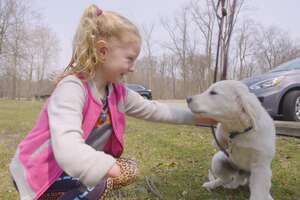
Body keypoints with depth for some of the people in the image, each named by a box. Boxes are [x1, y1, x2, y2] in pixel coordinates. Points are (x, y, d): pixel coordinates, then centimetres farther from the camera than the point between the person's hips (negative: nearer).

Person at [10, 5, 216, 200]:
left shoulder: (118, 92, -7)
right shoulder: (71, 88, -31)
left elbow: (153, 109, -1)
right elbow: (67, 149, -44)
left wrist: (197, 116, 0)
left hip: (83, 168, 7)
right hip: (40, 173, -7)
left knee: (130, 169, 2)